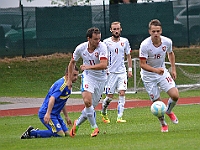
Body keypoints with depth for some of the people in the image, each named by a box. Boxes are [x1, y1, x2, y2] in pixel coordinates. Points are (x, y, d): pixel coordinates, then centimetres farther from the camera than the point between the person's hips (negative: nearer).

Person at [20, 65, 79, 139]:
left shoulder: (67, 85, 14)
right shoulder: (62, 84, -17)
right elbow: (52, 98, -29)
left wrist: (67, 117, 30)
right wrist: (48, 114, -39)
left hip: (55, 114, 10)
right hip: (46, 113, -10)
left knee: (66, 133, 4)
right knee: (59, 134, -20)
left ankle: (36, 131, 10)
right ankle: (31, 132, -10)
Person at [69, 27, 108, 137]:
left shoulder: (102, 47, -19)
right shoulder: (81, 48, -11)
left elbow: (104, 65, -30)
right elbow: (72, 62, 8)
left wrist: (88, 67, -33)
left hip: (101, 78, 0)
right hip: (88, 76, 0)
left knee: (92, 106, 4)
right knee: (87, 101, -23)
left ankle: (77, 123, 28)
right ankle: (94, 127, -10)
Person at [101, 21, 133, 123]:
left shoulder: (125, 41, 5)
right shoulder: (106, 42, -3)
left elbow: (128, 55, 14)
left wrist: (130, 69, 9)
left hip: (122, 72, 2)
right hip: (110, 72, -2)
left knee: (122, 93, -13)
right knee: (109, 96, 0)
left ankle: (119, 117, -13)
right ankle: (103, 113, 27)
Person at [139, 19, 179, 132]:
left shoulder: (167, 42, -11)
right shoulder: (145, 45, -24)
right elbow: (142, 64, -22)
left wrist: (173, 69, 10)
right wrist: (156, 70, -36)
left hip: (163, 72, 3)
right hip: (149, 76, -3)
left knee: (175, 95, -14)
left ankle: (169, 111, 20)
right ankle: (163, 124, 24)